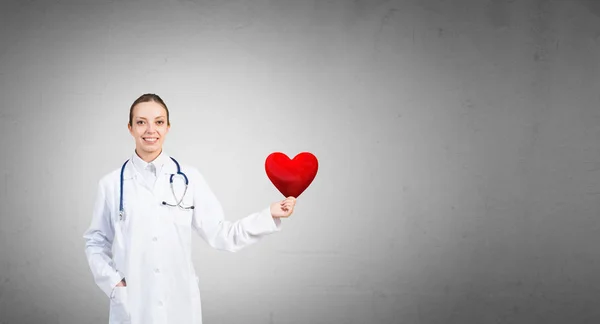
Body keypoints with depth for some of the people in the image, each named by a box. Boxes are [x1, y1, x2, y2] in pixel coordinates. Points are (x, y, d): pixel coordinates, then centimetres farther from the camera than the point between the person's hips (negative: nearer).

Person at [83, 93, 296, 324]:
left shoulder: (189, 178, 0)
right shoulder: (111, 184, 0)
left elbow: (219, 234, -2)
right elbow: (96, 243, 6)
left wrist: (269, 215, -8)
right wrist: (111, 282, -8)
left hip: (180, 305, 1)